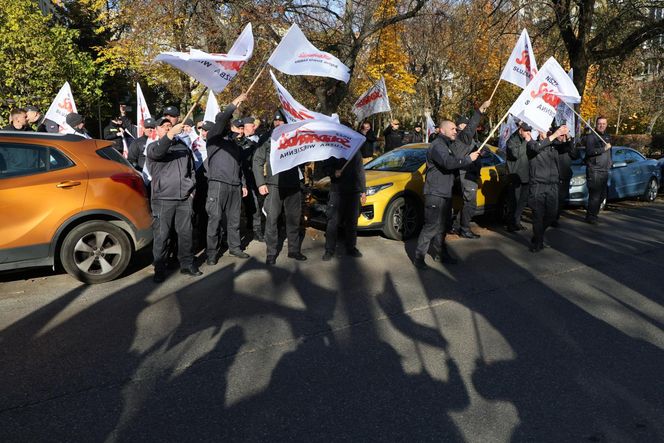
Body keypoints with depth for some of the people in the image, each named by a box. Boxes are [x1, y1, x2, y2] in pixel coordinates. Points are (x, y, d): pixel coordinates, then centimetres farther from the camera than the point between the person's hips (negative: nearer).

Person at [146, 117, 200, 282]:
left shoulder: (183, 146, 17)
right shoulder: (153, 146, 4)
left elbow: (192, 170, 23)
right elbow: (157, 152, -22)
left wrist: (191, 189, 11)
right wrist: (171, 134, -35)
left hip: (185, 198, 4)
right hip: (163, 199, -3)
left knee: (185, 233, 7)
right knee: (161, 235, -1)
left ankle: (187, 264, 20)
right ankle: (159, 269, 8)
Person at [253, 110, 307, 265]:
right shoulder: (267, 139, 2)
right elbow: (257, 162, 1)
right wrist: (260, 183, -6)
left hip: (293, 185, 3)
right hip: (274, 185, -3)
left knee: (294, 218, 9)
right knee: (272, 219, -4)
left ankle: (294, 250, 21)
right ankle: (271, 252, 5)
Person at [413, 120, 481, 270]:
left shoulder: (448, 145, 19)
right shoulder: (437, 146, -16)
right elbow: (449, 163, -31)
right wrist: (469, 158, -21)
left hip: (445, 194, 10)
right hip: (435, 195, -10)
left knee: (441, 226, 16)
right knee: (432, 226, -10)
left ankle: (440, 254, 27)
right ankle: (418, 257, -3)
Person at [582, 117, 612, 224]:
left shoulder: (607, 136, 18)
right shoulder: (591, 137, -8)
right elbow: (589, 151, -23)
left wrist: (610, 162, 20)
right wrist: (604, 149, -24)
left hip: (604, 170, 8)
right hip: (594, 170, -8)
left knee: (602, 195, 12)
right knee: (595, 195, -10)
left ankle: (594, 213, 23)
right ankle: (590, 217, -2)